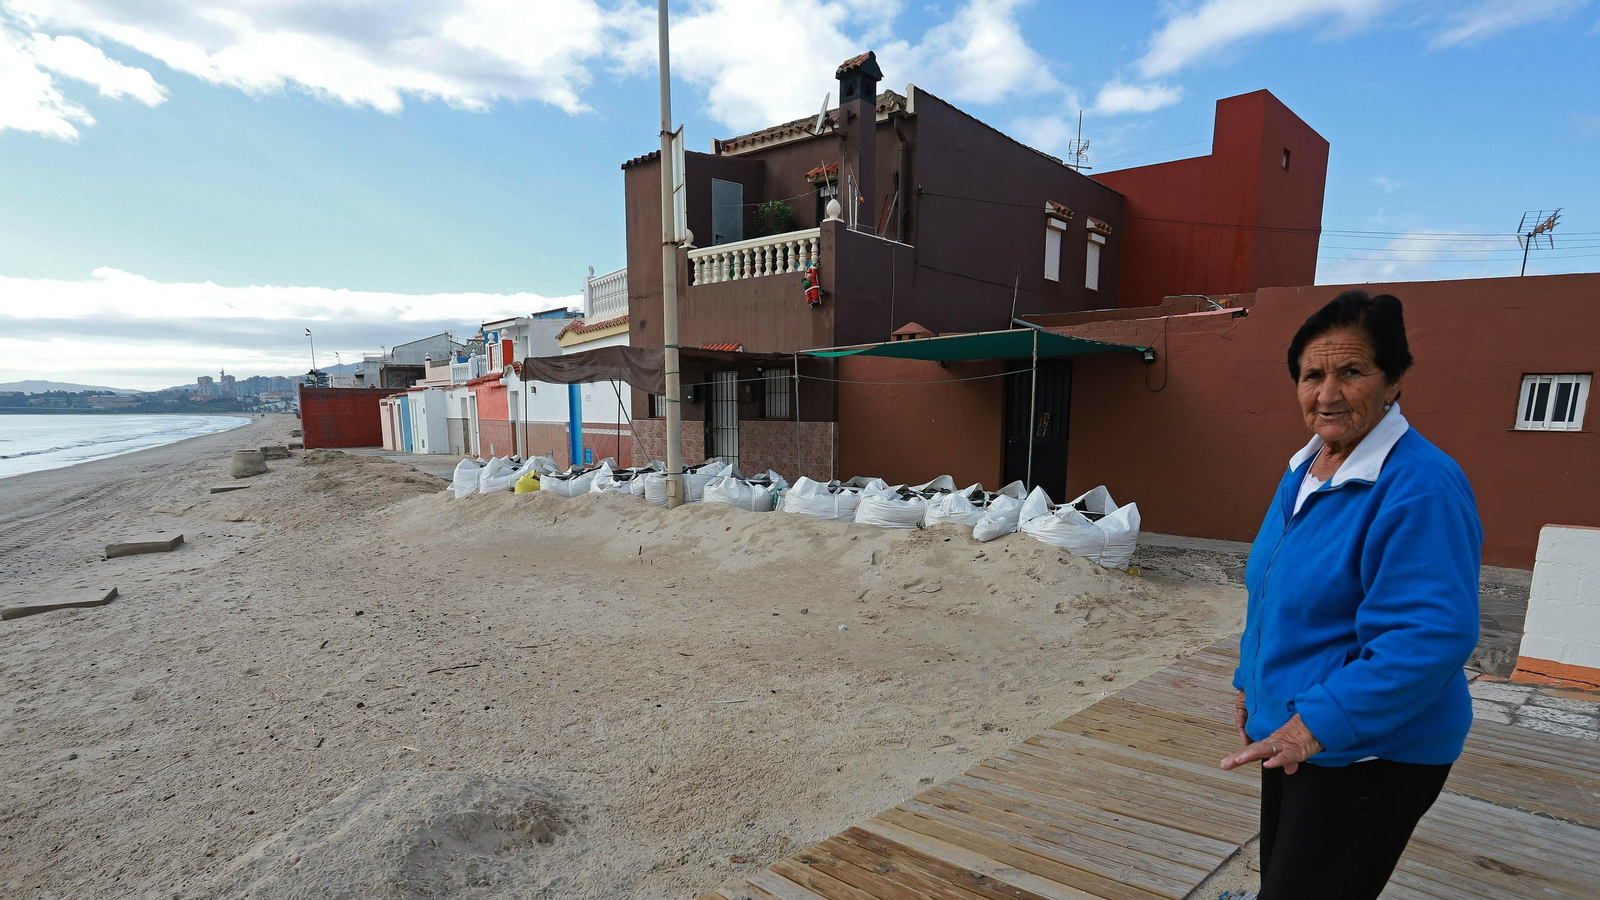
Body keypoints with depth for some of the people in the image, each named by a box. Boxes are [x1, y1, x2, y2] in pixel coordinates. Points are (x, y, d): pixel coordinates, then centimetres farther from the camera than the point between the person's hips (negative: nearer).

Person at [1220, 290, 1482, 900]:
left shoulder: (1421, 486, -22)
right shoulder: (1302, 470, 5)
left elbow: (1433, 635, -28)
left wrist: (1321, 721, -29)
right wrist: (1252, 683, 16)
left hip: (1370, 753, -8)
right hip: (1289, 735, 8)